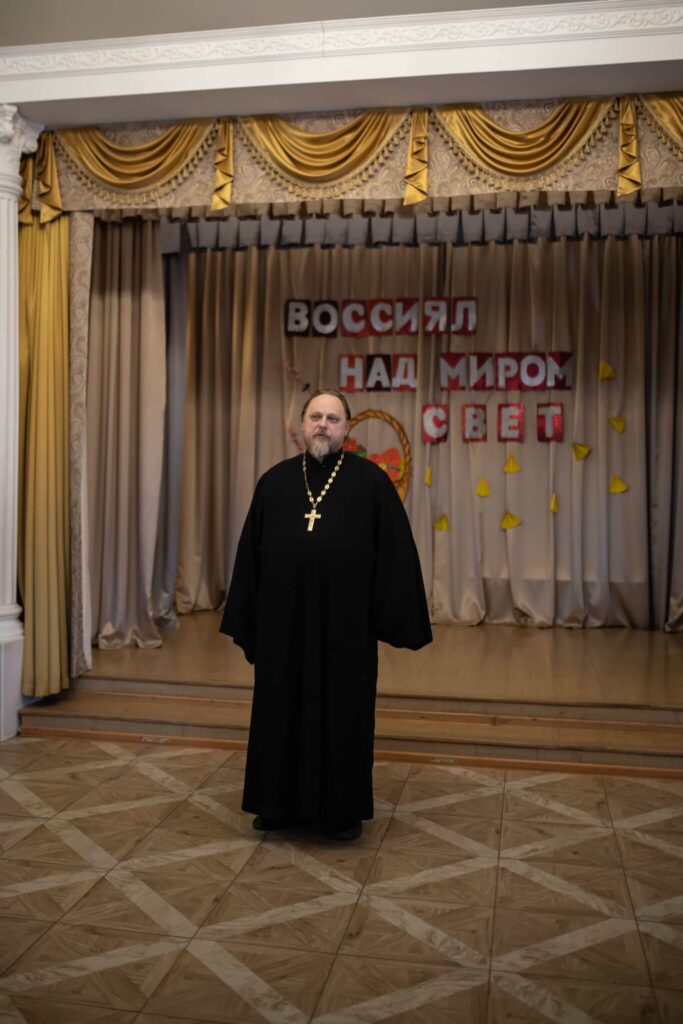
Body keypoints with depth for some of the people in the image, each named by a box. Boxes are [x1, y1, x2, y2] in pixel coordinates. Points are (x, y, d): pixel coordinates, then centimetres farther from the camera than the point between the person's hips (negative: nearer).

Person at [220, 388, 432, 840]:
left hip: (345, 625, -2)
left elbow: (395, 553, -3)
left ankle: (343, 808, 23)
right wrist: (245, 618, 6)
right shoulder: (274, 481, 7)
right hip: (283, 623, 3)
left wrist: (394, 619, -8)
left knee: (343, 714, 7)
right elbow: (250, 553, 9)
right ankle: (281, 802, 28)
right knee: (282, 711, 11)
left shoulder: (371, 481, -1)